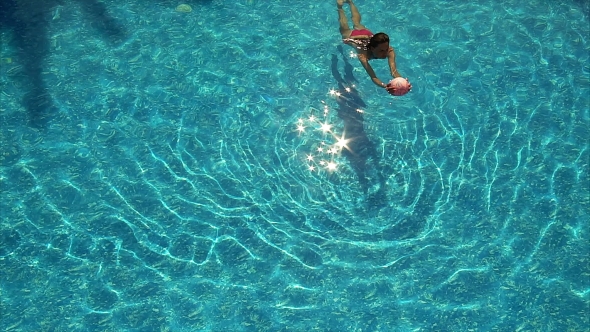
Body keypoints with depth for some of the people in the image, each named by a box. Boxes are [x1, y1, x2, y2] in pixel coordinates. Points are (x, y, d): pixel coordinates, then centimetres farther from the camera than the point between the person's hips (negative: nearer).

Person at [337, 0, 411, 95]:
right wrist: (385, 86, -79)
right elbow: (373, 77, -60)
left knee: (357, 24, 35)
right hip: (350, 37, -2)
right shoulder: (363, 55, -50)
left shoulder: (390, 51, -42)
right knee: (344, 28, 31)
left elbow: (394, 70, -53)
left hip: (367, 34, 3)